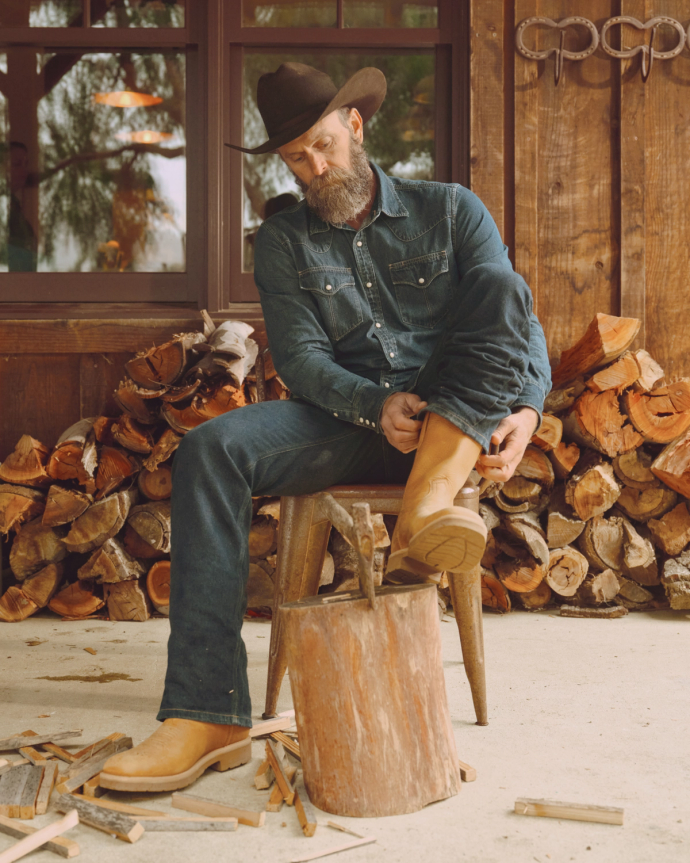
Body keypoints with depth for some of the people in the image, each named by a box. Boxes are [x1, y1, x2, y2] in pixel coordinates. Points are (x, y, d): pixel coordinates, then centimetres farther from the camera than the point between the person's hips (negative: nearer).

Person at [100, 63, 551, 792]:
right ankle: (208, 714, -31)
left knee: (499, 288, -26)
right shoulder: (283, 241, 12)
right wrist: (376, 405, -20)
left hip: (455, 430, -1)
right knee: (209, 450, -26)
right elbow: (300, 356, 0)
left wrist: (527, 408, -20)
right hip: (348, 425, 1)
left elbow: (513, 312, 0)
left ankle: (424, 513, -40)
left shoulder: (450, 210, 10)